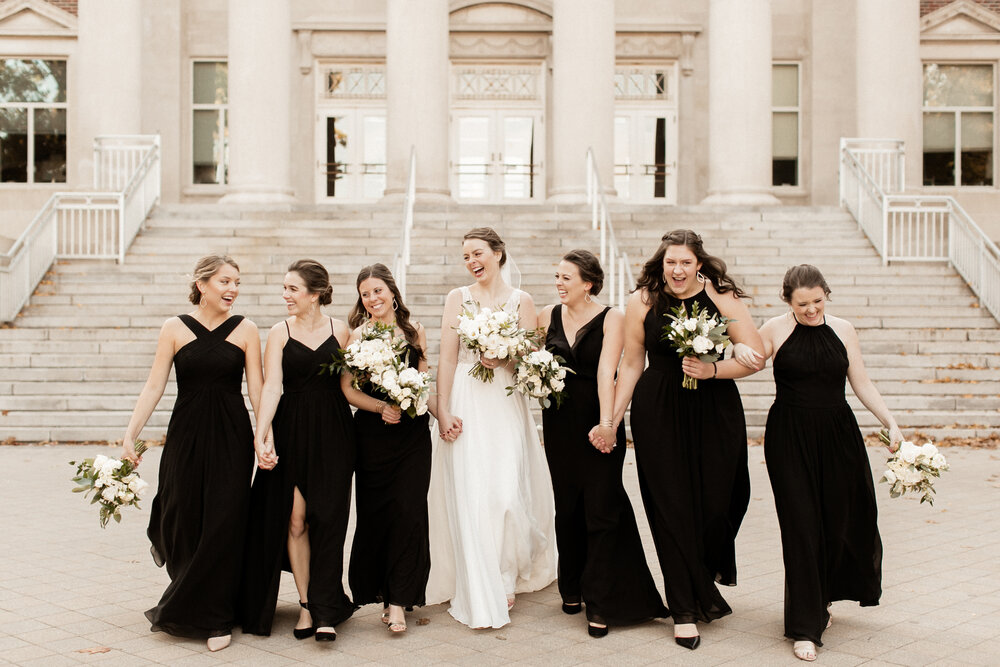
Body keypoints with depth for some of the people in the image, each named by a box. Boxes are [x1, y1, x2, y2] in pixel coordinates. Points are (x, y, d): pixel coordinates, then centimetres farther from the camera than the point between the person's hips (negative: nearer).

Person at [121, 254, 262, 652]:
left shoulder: (245, 330, 2)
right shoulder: (175, 329, 1)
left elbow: (257, 389, -1)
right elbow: (154, 386, 0)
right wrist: (130, 435, -7)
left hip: (231, 438, 0)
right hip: (186, 435, 0)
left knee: (223, 523, 1)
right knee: (180, 520, 4)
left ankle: (214, 618, 16)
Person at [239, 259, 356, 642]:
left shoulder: (339, 330, 4)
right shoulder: (279, 333, 0)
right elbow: (271, 386, -10)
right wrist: (260, 436, -21)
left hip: (332, 431, 0)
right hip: (291, 432, 0)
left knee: (328, 517, -1)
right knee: (295, 519, 1)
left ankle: (326, 611, 4)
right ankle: (306, 604, 14)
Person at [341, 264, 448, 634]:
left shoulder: (414, 331, 9)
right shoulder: (358, 335, 1)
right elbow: (347, 387, -4)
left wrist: (442, 414, 0)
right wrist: (381, 407, -15)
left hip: (413, 431, 2)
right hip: (373, 433, -1)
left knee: (409, 511, -5)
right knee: (376, 512, 4)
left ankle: (398, 601, 2)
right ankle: (379, 589, 21)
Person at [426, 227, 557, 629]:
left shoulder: (521, 301, 7)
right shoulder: (458, 298, 7)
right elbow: (447, 358, 2)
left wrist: (504, 359, -15)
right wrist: (443, 410, -6)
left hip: (507, 404, 0)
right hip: (466, 405, 0)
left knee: (507, 491, -6)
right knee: (470, 495, -4)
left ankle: (506, 576, 17)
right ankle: (480, 597, 4)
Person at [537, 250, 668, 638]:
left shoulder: (611, 318, -7)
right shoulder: (548, 316, 5)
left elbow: (606, 371, -17)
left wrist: (606, 422, -26)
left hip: (598, 421, -3)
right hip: (559, 422, 4)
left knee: (601, 508, -3)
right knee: (567, 506, 11)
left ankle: (601, 605, 5)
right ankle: (572, 588, 29)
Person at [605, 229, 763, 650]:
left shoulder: (722, 297, -4)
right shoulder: (642, 302, 0)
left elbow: (755, 356, -4)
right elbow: (631, 364, 7)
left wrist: (712, 370, -19)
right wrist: (613, 419, 6)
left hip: (715, 412, 0)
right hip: (658, 414, 0)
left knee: (715, 502, 2)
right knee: (672, 508, 2)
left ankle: (706, 577, 34)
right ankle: (686, 610, 15)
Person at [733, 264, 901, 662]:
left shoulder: (842, 330, 5)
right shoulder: (775, 330, -3)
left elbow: (862, 384, 9)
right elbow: (749, 359, 10)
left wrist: (890, 422, -1)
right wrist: (742, 355, -14)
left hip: (838, 436, 3)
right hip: (790, 438, -3)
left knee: (841, 521, 8)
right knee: (801, 525, -5)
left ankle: (822, 599, 37)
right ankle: (805, 627, 4)